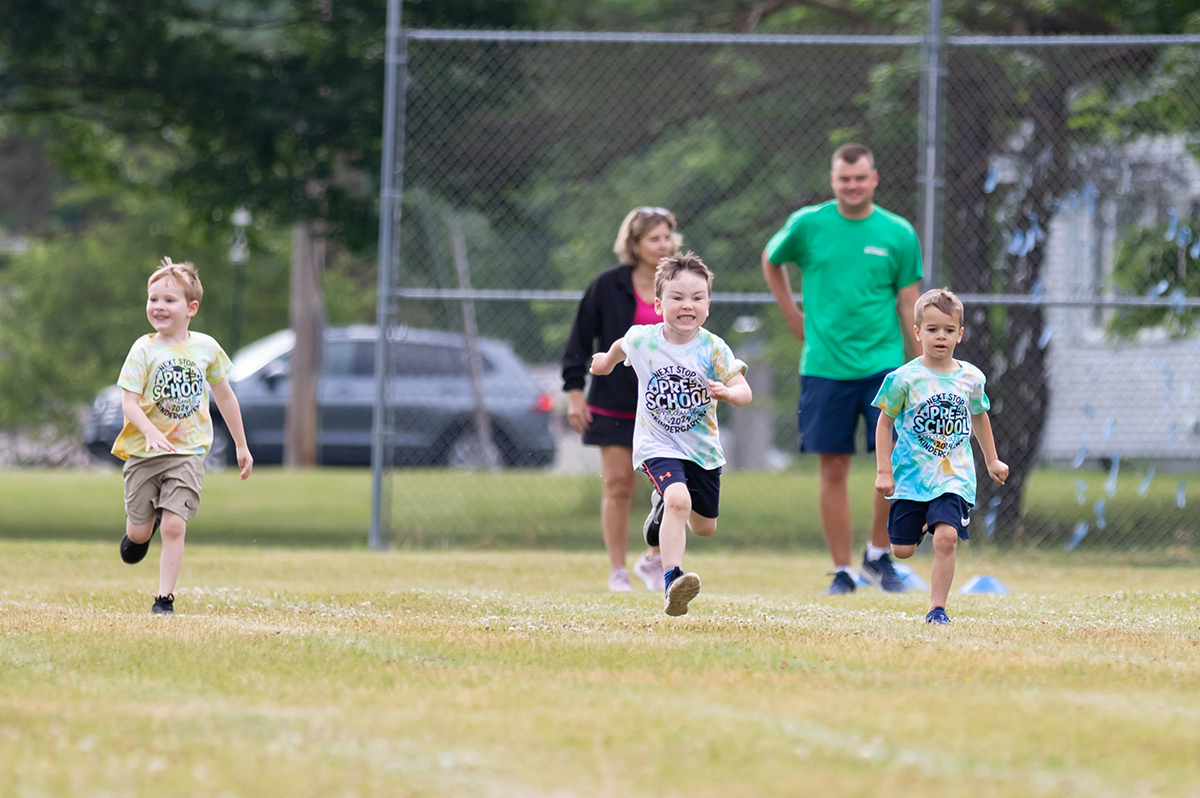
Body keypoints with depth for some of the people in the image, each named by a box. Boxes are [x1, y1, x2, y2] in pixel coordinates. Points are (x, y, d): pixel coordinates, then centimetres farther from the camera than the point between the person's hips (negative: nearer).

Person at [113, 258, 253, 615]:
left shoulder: (205, 347, 2)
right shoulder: (144, 350, -5)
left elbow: (224, 397, 15)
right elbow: (129, 403, -11)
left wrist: (241, 446, 21)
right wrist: (150, 432, -30)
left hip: (188, 452, 0)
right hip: (144, 452, 0)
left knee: (174, 525, -13)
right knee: (140, 532, 8)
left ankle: (165, 597, -7)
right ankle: (139, 531, 44)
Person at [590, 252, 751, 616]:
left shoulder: (713, 349, -15)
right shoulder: (642, 340, -11)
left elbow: (744, 392, -22)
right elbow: (620, 346, 14)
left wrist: (727, 392, -45)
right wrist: (606, 362, 35)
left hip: (703, 449, 2)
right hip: (658, 446, -2)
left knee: (705, 527, 18)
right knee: (679, 499, -30)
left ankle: (666, 507, 53)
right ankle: (671, 582, -34)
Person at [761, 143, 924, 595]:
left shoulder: (898, 233, 3)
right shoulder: (807, 225, 2)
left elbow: (909, 306, 6)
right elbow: (771, 261, 21)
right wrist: (793, 316, 13)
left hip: (882, 365, 0)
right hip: (824, 366, 0)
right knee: (833, 470, 1)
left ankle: (878, 554, 6)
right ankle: (842, 570, 10)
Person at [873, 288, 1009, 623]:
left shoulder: (971, 378, 3)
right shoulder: (905, 378, -7)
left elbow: (979, 417, 22)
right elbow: (885, 423, 1)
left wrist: (991, 461, 29)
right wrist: (884, 471, -4)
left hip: (954, 478, 1)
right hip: (911, 475, -1)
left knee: (946, 538, -19)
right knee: (902, 550, 2)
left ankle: (937, 607, -8)